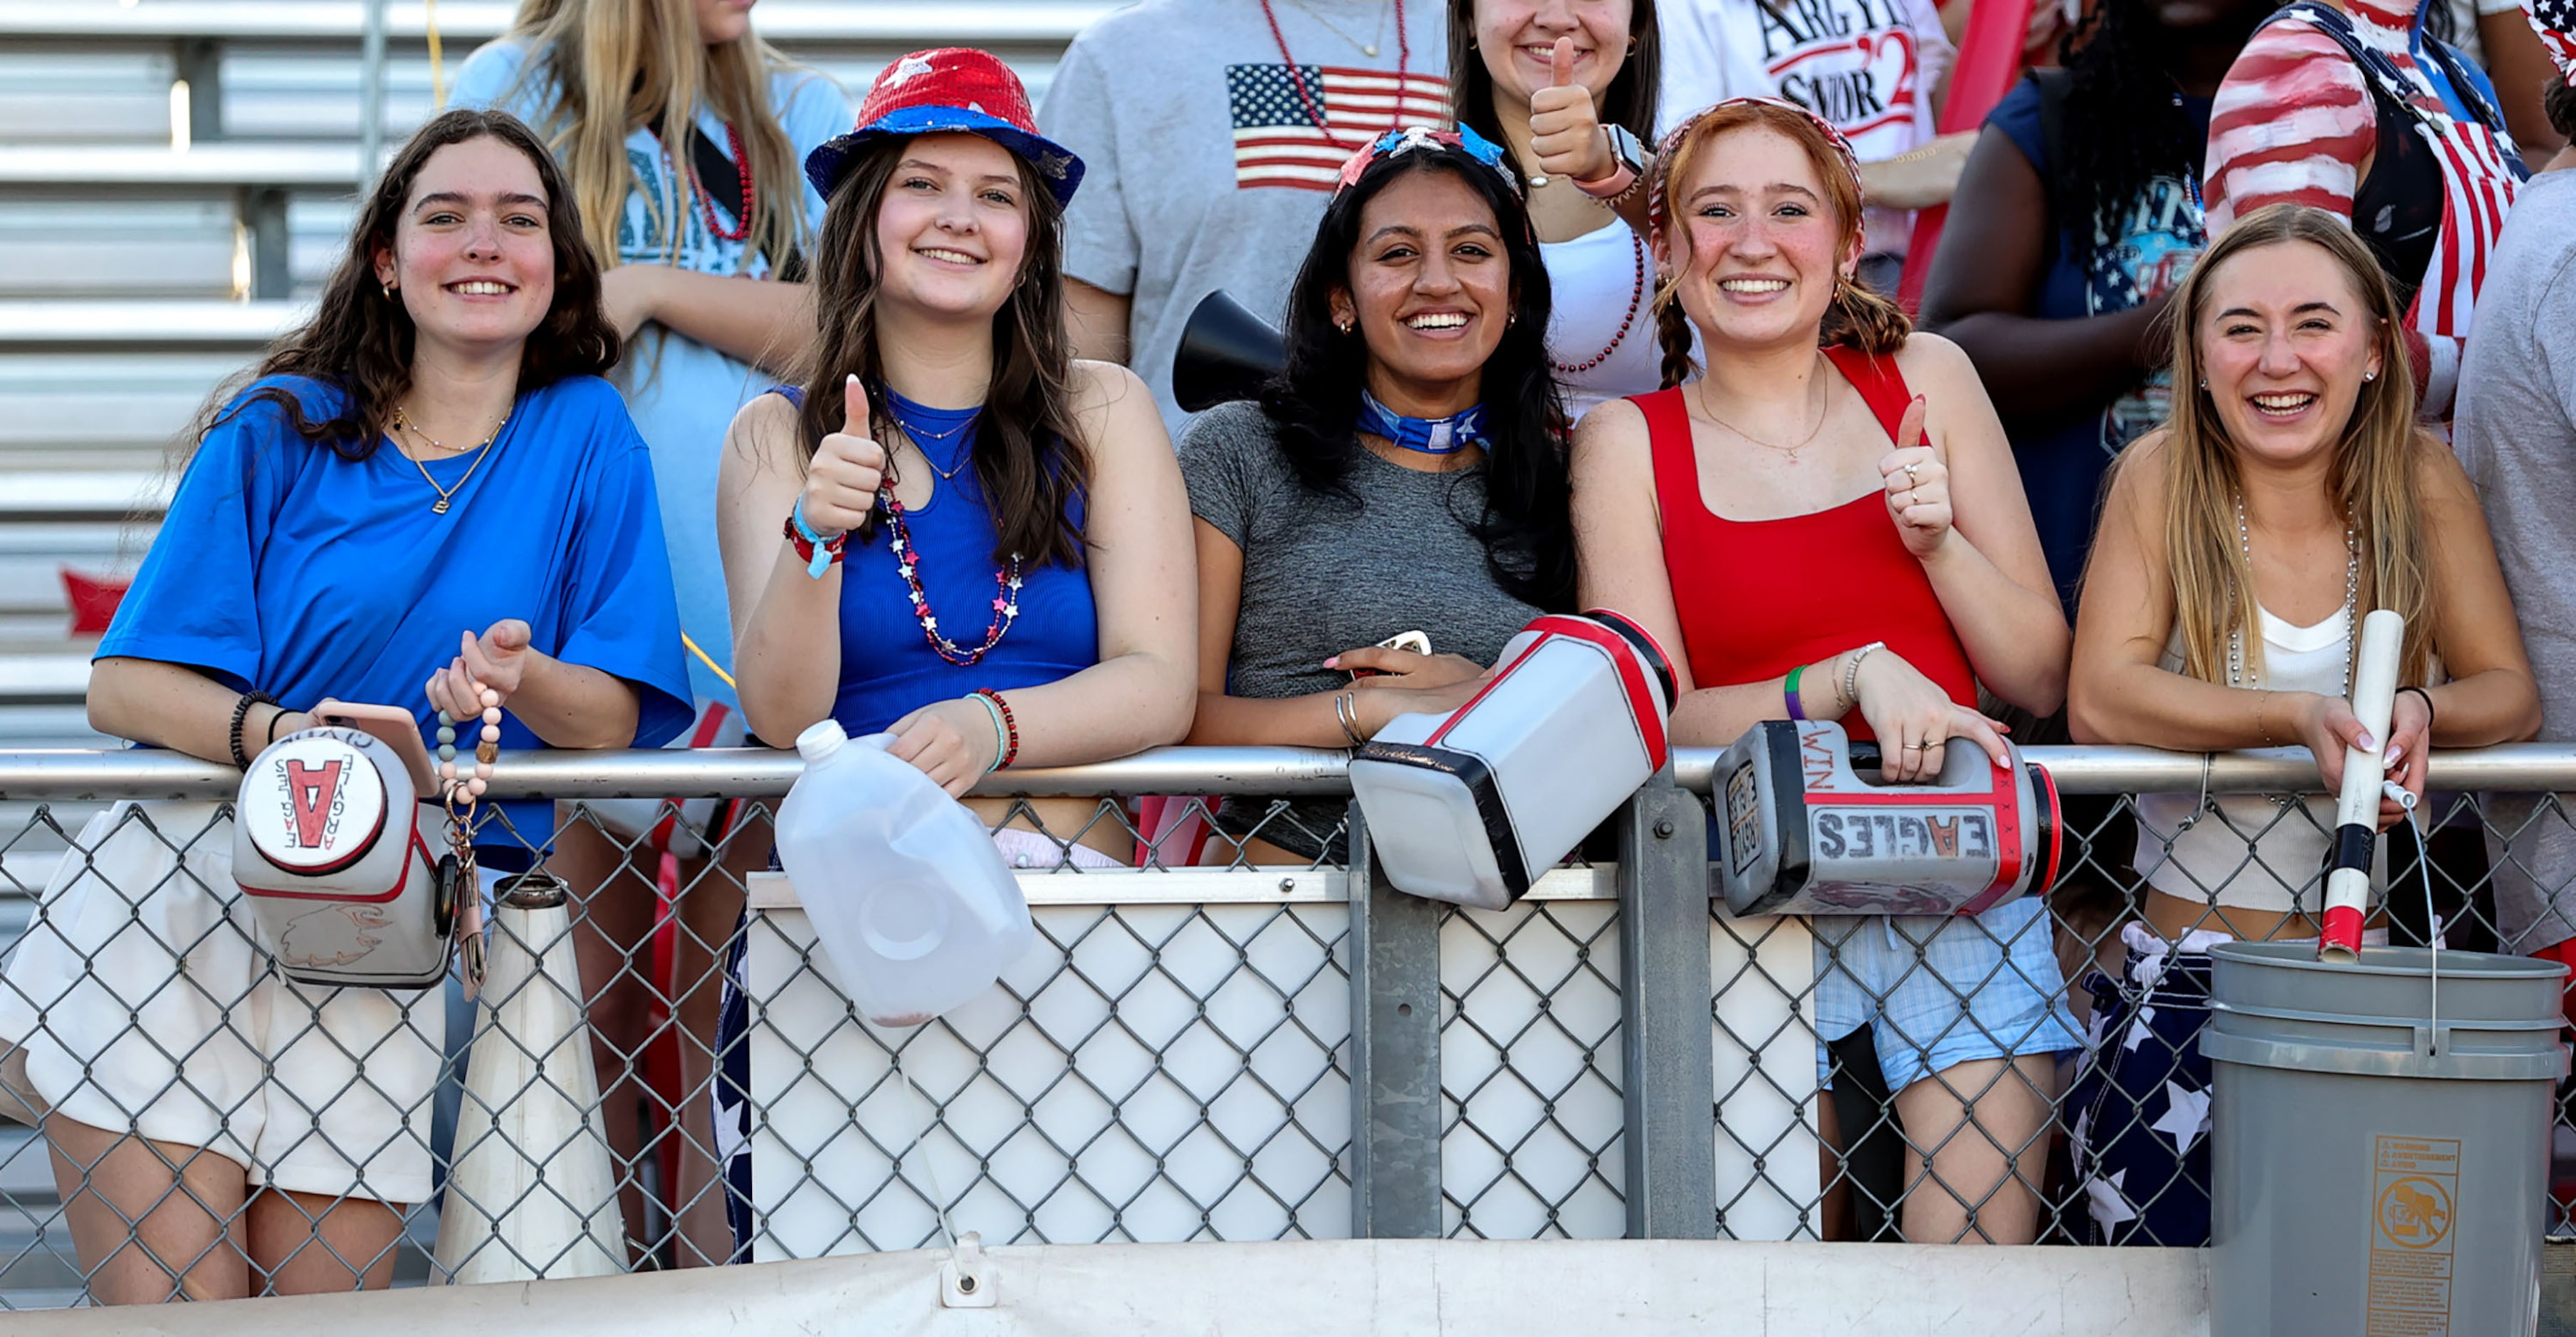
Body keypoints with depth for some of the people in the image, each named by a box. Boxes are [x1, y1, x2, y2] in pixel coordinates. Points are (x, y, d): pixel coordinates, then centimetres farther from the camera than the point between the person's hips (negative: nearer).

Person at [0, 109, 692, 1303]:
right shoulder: (281, 432, 4)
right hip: (181, 880, -1)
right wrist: (282, 736, -24)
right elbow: (124, 686, -4)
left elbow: (611, 719, 1)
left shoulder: (585, 434, 7)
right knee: (170, 1304, -6)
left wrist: (523, 682, -23)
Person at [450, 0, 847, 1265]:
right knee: (597, 960, 1)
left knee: (724, 969, -1)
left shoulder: (798, 113, 12)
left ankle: (714, 1247, 5)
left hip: (759, 572, 1)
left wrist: (652, 286, -8)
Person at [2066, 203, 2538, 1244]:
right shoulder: (2164, 475, -6)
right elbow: (2099, 701, -15)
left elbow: (2510, 693, 2)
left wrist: (2419, 713, -21)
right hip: (2181, 994, -1)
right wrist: (2303, 715, -28)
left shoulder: (2419, 478, -1)